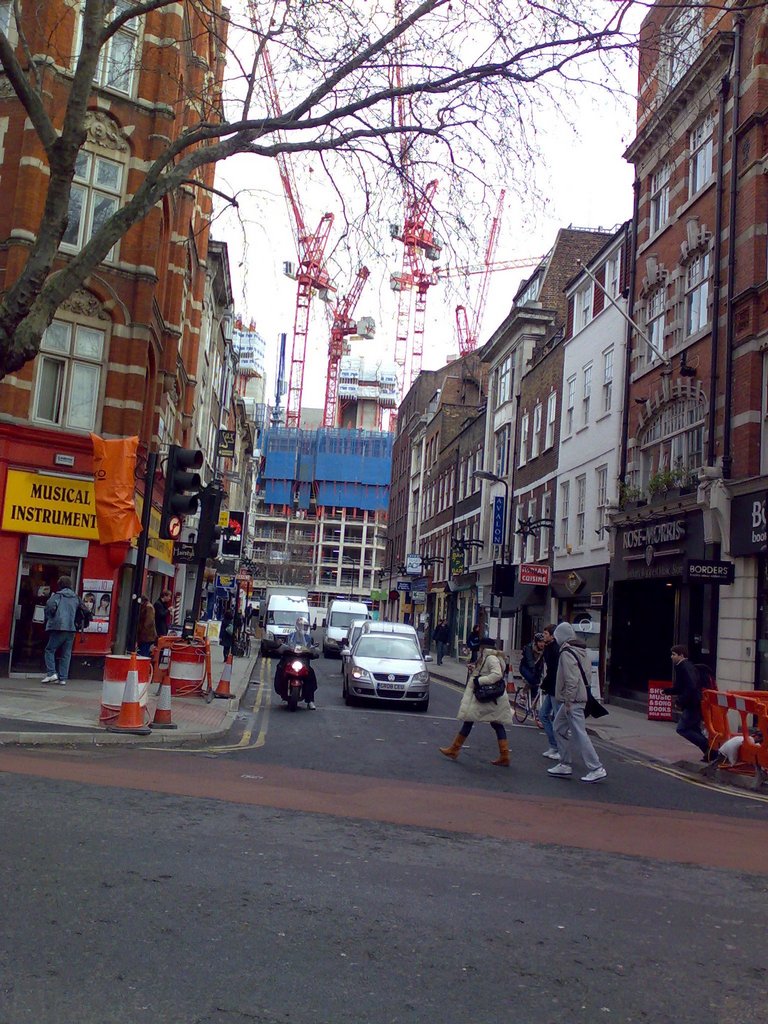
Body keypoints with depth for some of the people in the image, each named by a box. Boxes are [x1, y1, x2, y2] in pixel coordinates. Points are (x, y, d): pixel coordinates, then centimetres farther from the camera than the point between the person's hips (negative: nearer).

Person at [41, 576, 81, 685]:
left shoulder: (57, 596, -2)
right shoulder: (76, 598, 13)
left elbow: (50, 607, -15)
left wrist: (48, 619, 1)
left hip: (58, 627, -5)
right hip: (71, 629, 5)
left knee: (49, 650, 7)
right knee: (66, 655, 8)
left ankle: (52, 673, -6)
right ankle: (63, 678, 5)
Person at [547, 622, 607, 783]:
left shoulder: (566, 653, -16)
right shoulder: (581, 651, 13)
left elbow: (571, 679, -23)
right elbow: (587, 671, 16)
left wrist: (568, 700, -19)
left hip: (572, 699, -10)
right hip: (580, 696, 10)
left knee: (579, 733, -7)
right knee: (560, 727, 18)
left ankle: (596, 769, -5)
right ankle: (565, 765, 21)